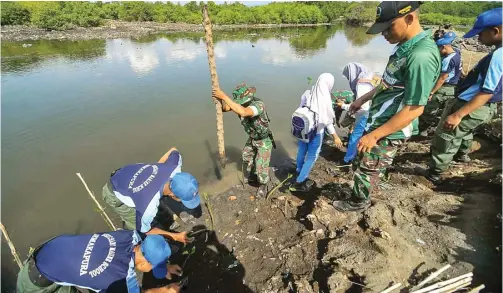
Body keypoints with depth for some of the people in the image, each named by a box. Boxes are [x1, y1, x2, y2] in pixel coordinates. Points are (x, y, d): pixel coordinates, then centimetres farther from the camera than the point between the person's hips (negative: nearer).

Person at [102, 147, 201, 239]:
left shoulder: (174, 168, -32)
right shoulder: (149, 206, -44)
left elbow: (174, 151, -7)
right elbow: (144, 230, -20)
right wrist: (175, 236, -16)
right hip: (115, 194, -5)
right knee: (136, 226, -1)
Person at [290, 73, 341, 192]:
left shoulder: (307, 93, -7)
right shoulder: (325, 99, -21)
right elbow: (327, 121, -16)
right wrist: (336, 137, -8)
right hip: (316, 132, -5)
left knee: (302, 151, 23)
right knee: (312, 156, 9)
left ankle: (299, 171, 47)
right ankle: (298, 182, 14)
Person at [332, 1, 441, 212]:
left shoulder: (421, 56, -28)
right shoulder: (405, 46, 3)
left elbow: (414, 109, -26)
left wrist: (374, 135, -23)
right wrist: (363, 99, 22)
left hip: (389, 131, -9)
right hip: (379, 121, 9)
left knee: (366, 169, 11)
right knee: (367, 163, 26)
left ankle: (358, 202, 35)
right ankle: (366, 189, 50)